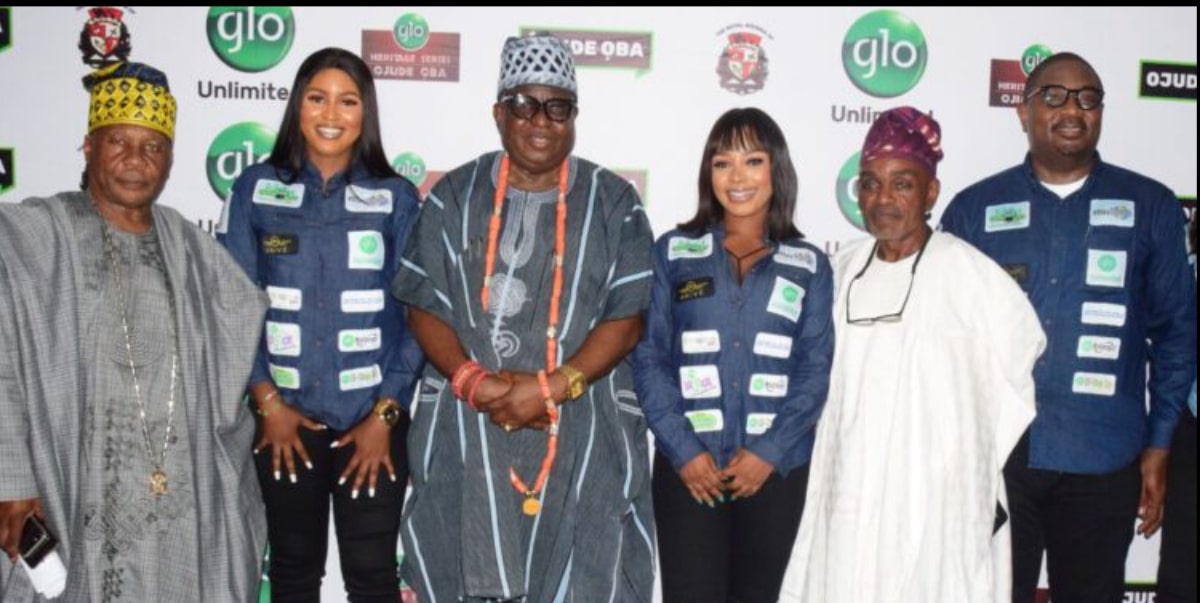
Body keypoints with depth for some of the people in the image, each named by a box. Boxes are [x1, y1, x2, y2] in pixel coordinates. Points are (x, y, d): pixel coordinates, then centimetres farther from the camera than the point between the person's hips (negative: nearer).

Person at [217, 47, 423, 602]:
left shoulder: (397, 198, 1)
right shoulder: (256, 190, 2)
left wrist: (385, 413, -7)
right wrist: (267, 401, -6)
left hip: (373, 419, -1)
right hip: (286, 417, 1)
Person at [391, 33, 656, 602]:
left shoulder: (613, 203, 4)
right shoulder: (455, 195, 8)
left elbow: (626, 318, -3)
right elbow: (424, 306, 5)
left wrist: (551, 387, -14)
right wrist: (471, 380, -12)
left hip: (582, 433, -1)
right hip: (466, 429, 1)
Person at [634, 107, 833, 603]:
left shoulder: (809, 266, 7)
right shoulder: (673, 253, 5)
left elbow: (815, 370, 2)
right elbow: (648, 357, 0)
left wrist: (769, 452, -10)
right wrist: (683, 449, -11)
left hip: (776, 469, 1)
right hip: (688, 467, -1)